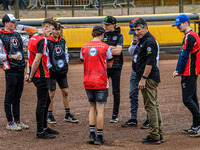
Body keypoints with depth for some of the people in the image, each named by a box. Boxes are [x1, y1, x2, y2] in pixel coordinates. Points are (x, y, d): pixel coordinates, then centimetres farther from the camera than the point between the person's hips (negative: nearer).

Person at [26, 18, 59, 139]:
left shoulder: (33, 38, 14)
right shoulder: (42, 40, -17)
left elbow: (31, 59, 14)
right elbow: (37, 61, -20)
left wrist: (29, 74, 11)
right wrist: (31, 76, -12)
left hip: (38, 75, 10)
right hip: (42, 76, -10)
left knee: (46, 101, 19)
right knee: (42, 103, -4)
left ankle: (44, 127, 29)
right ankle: (40, 132, 1)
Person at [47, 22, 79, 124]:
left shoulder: (63, 41, 9)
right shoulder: (47, 42, -10)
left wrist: (66, 65, 9)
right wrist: (50, 67, -15)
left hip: (62, 71, 6)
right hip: (52, 71, -6)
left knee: (65, 92, 7)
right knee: (51, 93, -1)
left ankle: (68, 115, 15)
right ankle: (49, 115, 10)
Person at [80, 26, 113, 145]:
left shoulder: (84, 47, 3)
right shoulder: (105, 47, -5)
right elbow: (110, 65, 4)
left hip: (88, 82, 4)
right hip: (101, 82, -4)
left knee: (92, 107, 16)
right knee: (100, 109, 0)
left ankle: (92, 135, 10)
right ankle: (99, 137, 2)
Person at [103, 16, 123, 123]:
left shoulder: (119, 36, 1)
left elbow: (118, 51, -10)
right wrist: (112, 48, -10)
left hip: (116, 67, -2)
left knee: (116, 92, 4)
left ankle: (115, 115, 10)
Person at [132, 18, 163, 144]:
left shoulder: (149, 41, -16)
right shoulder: (143, 40, 17)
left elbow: (150, 62, -22)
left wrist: (143, 79, -22)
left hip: (149, 78, -11)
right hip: (152, 78, 11)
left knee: (150, 106, -8)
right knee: (154, 105, 12)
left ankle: (154, 137, -5)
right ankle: (159, 135, 17)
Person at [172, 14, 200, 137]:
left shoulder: (190, 37, -16)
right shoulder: (190, 36, 17)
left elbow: (184, 56, -17)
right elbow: (182, 55, 19)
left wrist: (179, 71, -10)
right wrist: (178, 70, 14)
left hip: (189, 73, -11)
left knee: (187, 99, -10)